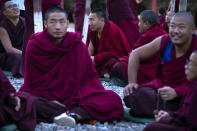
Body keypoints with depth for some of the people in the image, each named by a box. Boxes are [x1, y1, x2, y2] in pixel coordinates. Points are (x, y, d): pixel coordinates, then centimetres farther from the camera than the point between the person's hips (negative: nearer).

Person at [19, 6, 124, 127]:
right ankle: (82, 114, -36)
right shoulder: (34, 44, -5)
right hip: (43, 97, -1)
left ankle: (72, 114, -39)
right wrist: (49, 100, -14)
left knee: (113, 100, -20)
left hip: (75, 97, 1)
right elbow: (32, 81, -1)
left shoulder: (77, 44, -2)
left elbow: (89, 76, 1)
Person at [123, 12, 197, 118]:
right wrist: (132, 82, -1)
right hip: (159, 86, 4)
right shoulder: (163, 41, -5)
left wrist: (176, 92, -36)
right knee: (131, 95, -21)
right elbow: (135, 54, 7)